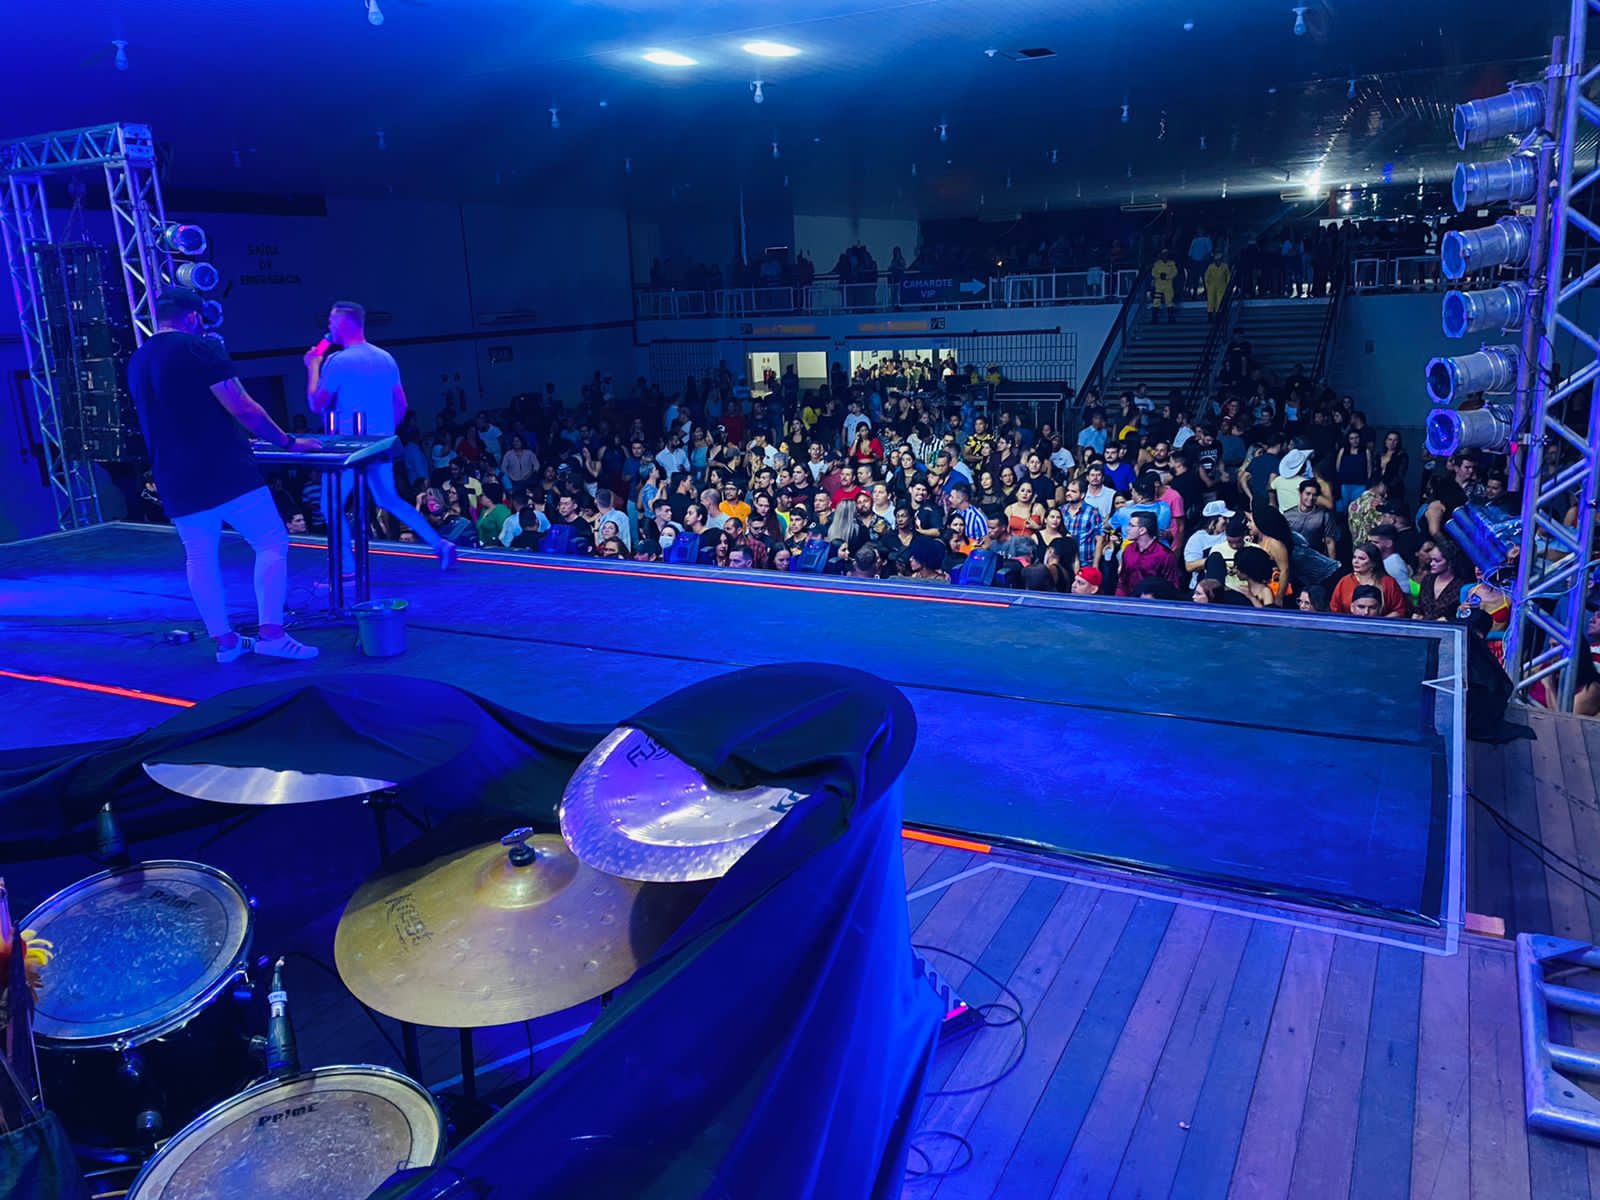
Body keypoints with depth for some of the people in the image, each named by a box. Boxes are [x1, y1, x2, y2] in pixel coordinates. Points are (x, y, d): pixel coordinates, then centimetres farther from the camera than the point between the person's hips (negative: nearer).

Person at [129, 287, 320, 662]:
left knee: (201, 558, 11)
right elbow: (243, 409, -13)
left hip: (175, 481, 7)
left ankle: (224, 639, 14)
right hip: (225, 472, -7)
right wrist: (287, 442, -3)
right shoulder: (200, 348, -8)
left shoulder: (136, 362, 15)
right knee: (272, 544, -1)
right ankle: (271, 633, -10)